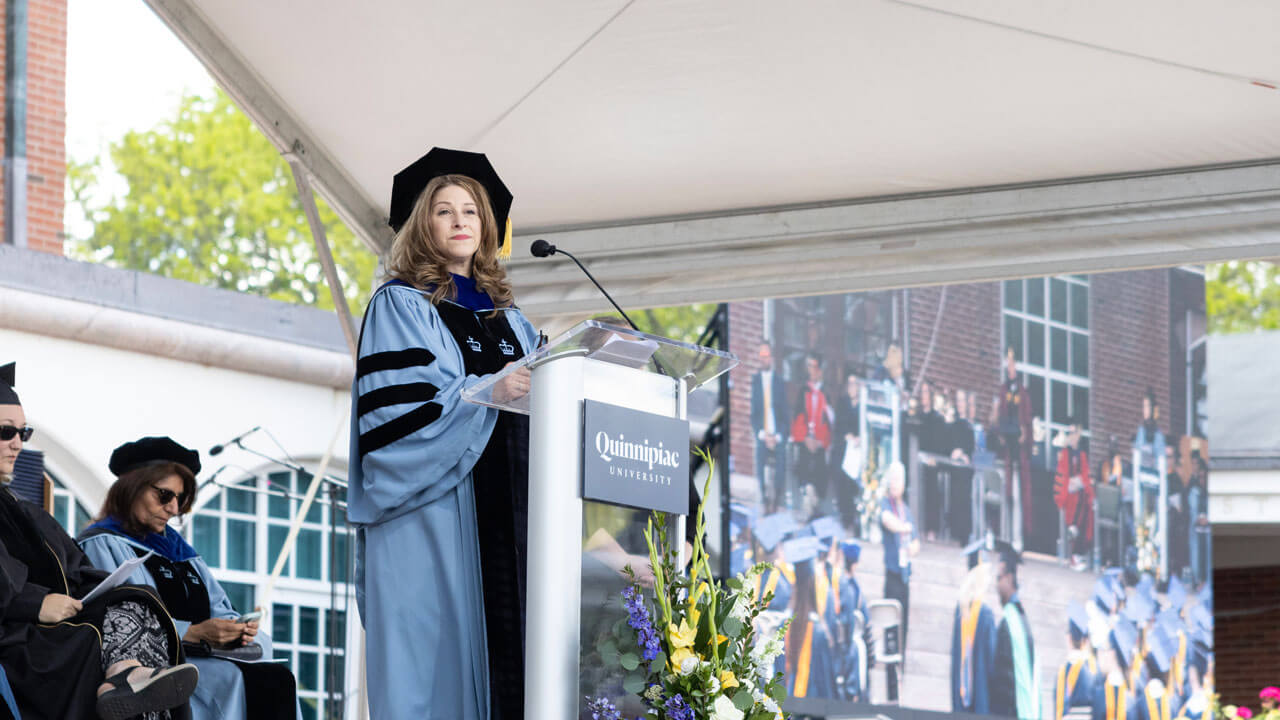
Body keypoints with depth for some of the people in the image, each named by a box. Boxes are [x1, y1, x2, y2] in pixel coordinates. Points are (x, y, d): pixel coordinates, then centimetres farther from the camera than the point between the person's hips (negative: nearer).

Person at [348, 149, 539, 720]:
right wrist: (487, 393, -20)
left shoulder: (507, 317, 21)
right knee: (438, 654, -11)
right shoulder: (401, 304, 3)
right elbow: (391, 410, -10)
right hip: (432, 516, -5)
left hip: (501, 516, 5)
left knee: (506, 650, -3)